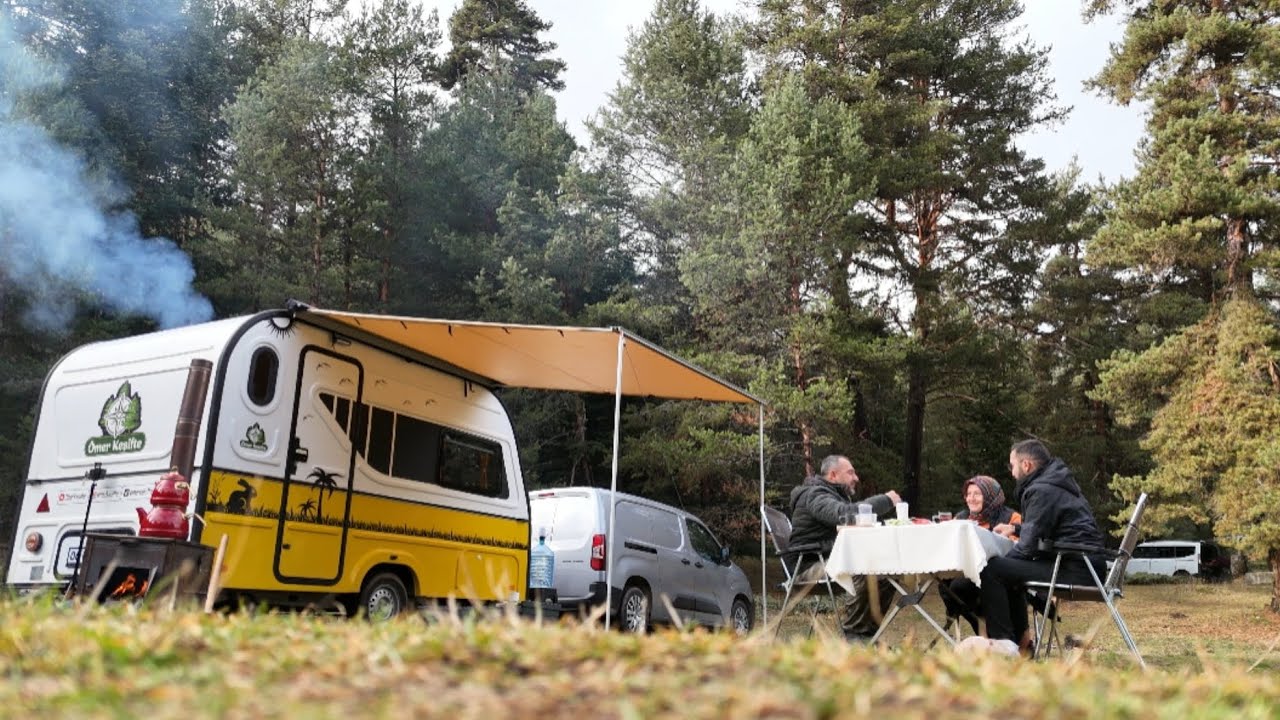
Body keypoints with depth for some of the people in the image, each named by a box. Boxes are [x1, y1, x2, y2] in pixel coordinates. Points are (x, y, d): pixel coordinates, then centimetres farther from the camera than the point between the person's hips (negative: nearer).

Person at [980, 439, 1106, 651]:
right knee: (1008, 571, 28)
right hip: (1085, 564, 11)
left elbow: (1029, 545, -17)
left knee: (991, 569, -17)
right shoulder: (1055, 483, 18)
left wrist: (1002, 559, -2)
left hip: (1076, 569, -11)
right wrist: (1015, 529, 27)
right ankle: (1021, 639, 25)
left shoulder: (1041, 491, -14)